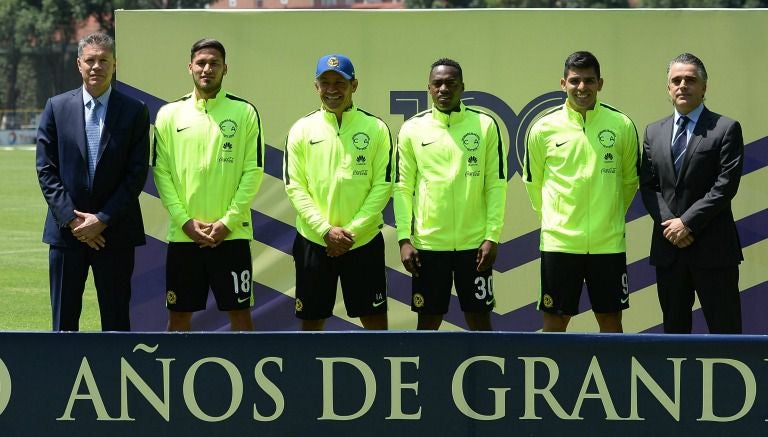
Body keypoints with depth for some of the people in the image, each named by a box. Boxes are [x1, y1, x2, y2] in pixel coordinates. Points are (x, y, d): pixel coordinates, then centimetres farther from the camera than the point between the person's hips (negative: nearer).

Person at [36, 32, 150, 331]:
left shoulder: (135, 112, 1)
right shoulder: (57, 108, 5)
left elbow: (137, 174, -3)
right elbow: (46, 169, 2)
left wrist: (103, 219, -11)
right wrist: (71, 217, -9)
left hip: (115, 231, -1)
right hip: (66, 230, 1)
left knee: (116, 321, 2)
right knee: (64, 320, 3)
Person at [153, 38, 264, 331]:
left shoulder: (244, 112, 1)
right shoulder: (169, 114, 5)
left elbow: (253, 171, -2)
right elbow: (161, 172, 3)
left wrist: (228, 222, -10)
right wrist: (185, 221, -8)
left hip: (232, 233, -1)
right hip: (182, 233, 1)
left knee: (240, 311, 2)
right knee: (179, 314, 6)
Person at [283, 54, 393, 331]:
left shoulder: (376, 128, -1)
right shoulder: (302, 130, 1)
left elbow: (382, 185, -3)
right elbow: (295, 187, -2)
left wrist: (353, 231, -12)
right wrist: (326, 230, -13)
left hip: (364, 241, -1)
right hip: (314, 241, 1)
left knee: (375, 319, 2)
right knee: (311, 321, 6)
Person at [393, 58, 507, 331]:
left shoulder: (485, 126, 1)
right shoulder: (412, 129, 2)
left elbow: (496, 185, 0)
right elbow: (403, 188, 3)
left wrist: (492, 236, -7)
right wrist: (404, 239, -5)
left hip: (474, 243, 0)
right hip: (428, 243, 0)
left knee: (480, 319, 4)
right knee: (428, 321, 6)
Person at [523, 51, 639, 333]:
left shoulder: (622, 126, 0)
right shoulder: (544, 129, -1)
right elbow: (533, 182, 13)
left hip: (608, 243, 1)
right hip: (559, 242, -1)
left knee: (611, 320, 6)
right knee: (554, 321, 3)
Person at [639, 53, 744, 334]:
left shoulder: (726, 129, -2)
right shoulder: (654, 132, 13)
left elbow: (726, 185, -9)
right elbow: (648, 185, 8)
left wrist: (688, 223, -14)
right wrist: (669, 222, -9)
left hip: (712, 248, -5)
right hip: (668, 246, 5)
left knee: (725, 330, -4)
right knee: (674, 328, 10)